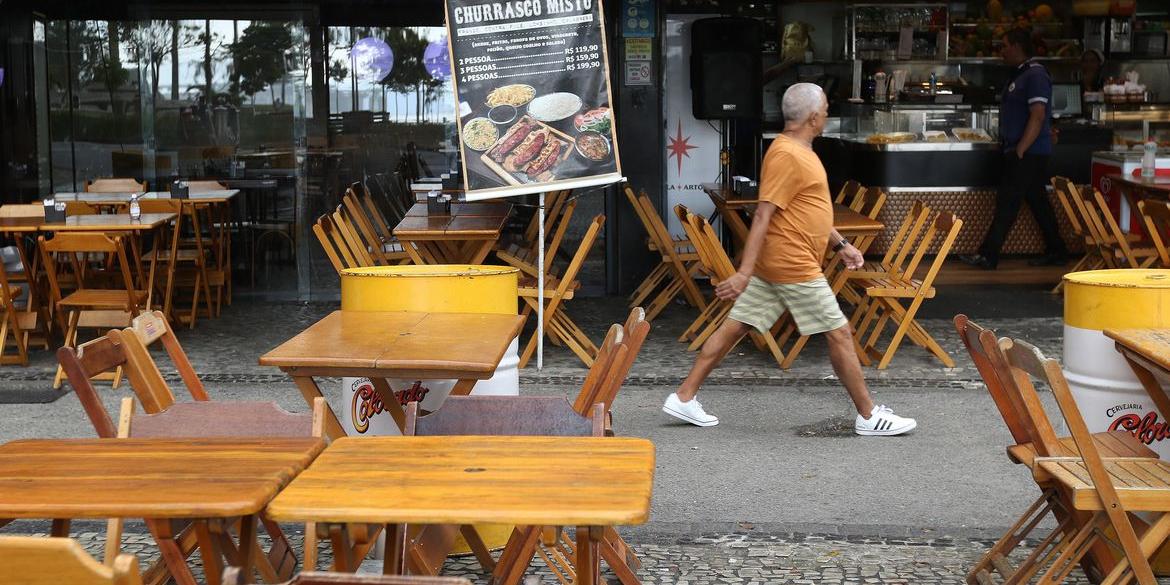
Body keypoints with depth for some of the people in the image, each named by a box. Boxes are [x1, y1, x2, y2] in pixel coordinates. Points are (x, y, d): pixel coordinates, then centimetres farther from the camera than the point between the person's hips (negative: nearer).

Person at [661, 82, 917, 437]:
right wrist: (744, 272, -27)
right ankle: (869, 417, 9)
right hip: (793, 265, -10)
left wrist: (840, 244, 24)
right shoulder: (787, 155, -18)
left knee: (735, 326, 9)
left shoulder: (799, 151, 15)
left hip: (774, 263, 10)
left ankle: (684, 397, 11)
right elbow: (763, 215, -24)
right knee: (839, 333, -1)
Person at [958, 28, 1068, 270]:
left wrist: (1019, 150, -24)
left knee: (1007, 202, -8)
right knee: (1038, 202, 13)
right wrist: (1008, 146, 18)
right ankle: (1056, 252, 20)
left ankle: (988, 256, -5)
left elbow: (1038, 117, -22)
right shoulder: (1021, 74, 16)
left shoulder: (1035, 75, -16)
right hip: (1022, 152, 10)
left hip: (1028, 153, -10)